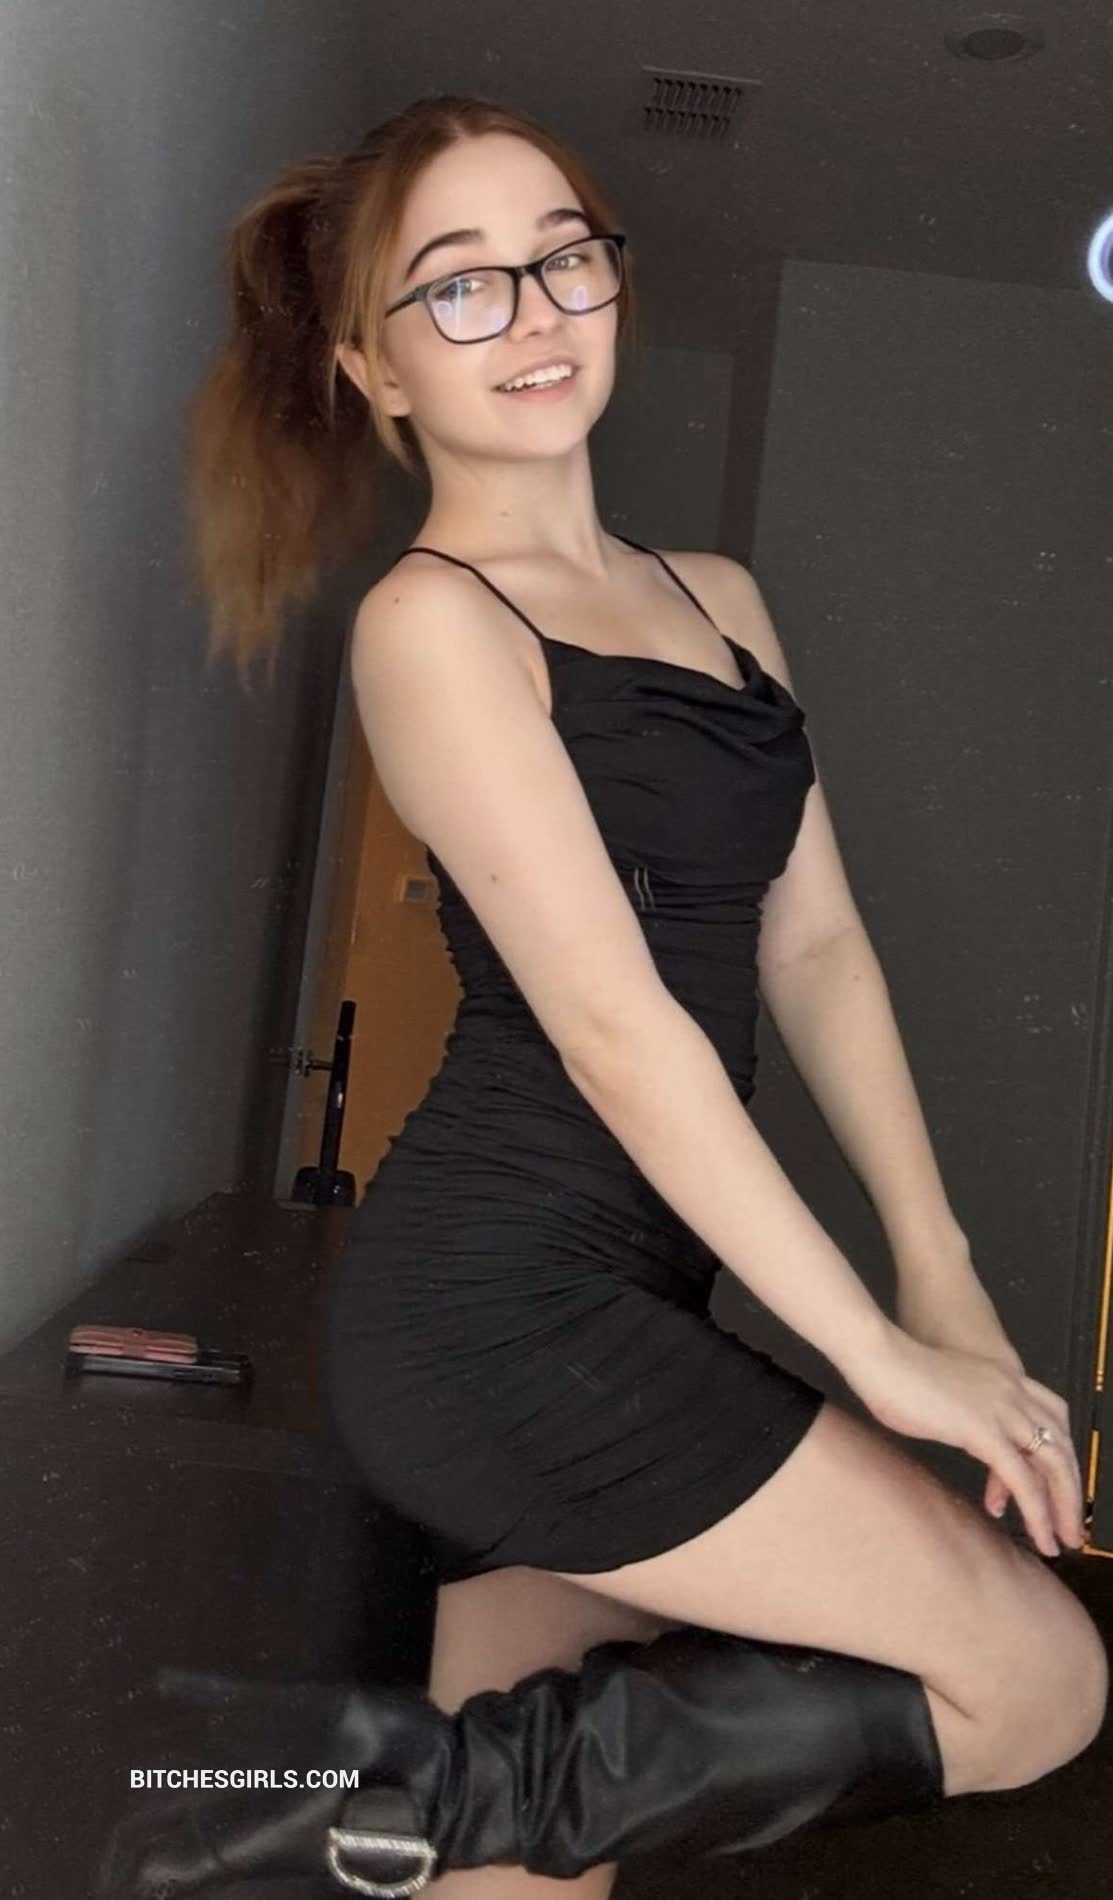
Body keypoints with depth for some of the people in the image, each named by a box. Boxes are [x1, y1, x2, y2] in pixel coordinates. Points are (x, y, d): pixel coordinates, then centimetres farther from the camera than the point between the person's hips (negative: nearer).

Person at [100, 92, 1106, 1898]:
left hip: (616, 1298, 7)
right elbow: (614, 1023, -15)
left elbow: (814, 940, 10)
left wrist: (939, 1267, 2)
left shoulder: (717, 597, 16)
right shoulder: (432, 617, -8)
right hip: (499, 1299, -7)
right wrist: (881, 1351, -12)